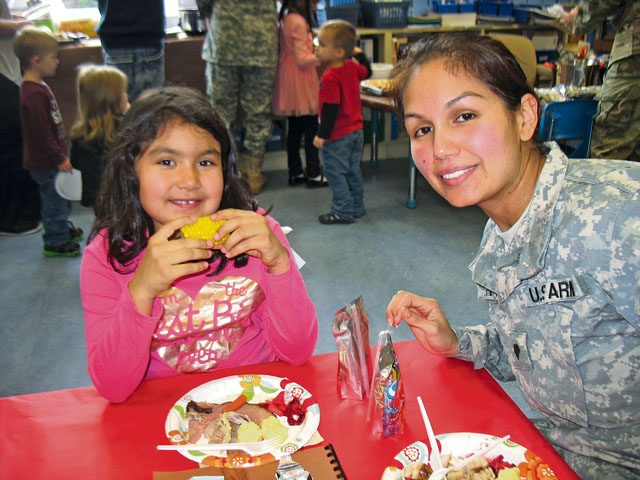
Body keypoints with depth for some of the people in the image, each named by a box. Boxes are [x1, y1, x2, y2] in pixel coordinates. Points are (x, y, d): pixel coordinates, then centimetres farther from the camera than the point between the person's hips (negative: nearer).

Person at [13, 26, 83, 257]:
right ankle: (56, 242, 18)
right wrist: (59, 159, -19)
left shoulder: (38, 86, 8)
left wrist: (61, 155, 19)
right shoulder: (34, 94, -25)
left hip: (48, 159, 10)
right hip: (45, 162, -10)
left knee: (61, 197, 23)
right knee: (55, 199, 3)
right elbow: (41, 133, -25)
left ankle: (63, 229, 41)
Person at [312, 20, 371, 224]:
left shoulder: (330, 77, -23)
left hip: (337, 136, -9)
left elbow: (331, 109, -25)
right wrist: (358, 52, 30)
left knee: (335, 173, 2)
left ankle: (343, 212, 8)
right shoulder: (352, 67, 1)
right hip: (356, 130, 9)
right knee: (353, 171, 18)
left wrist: (322, 135, -21)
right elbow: (367, 71, 23)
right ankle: (357, 207, 29)